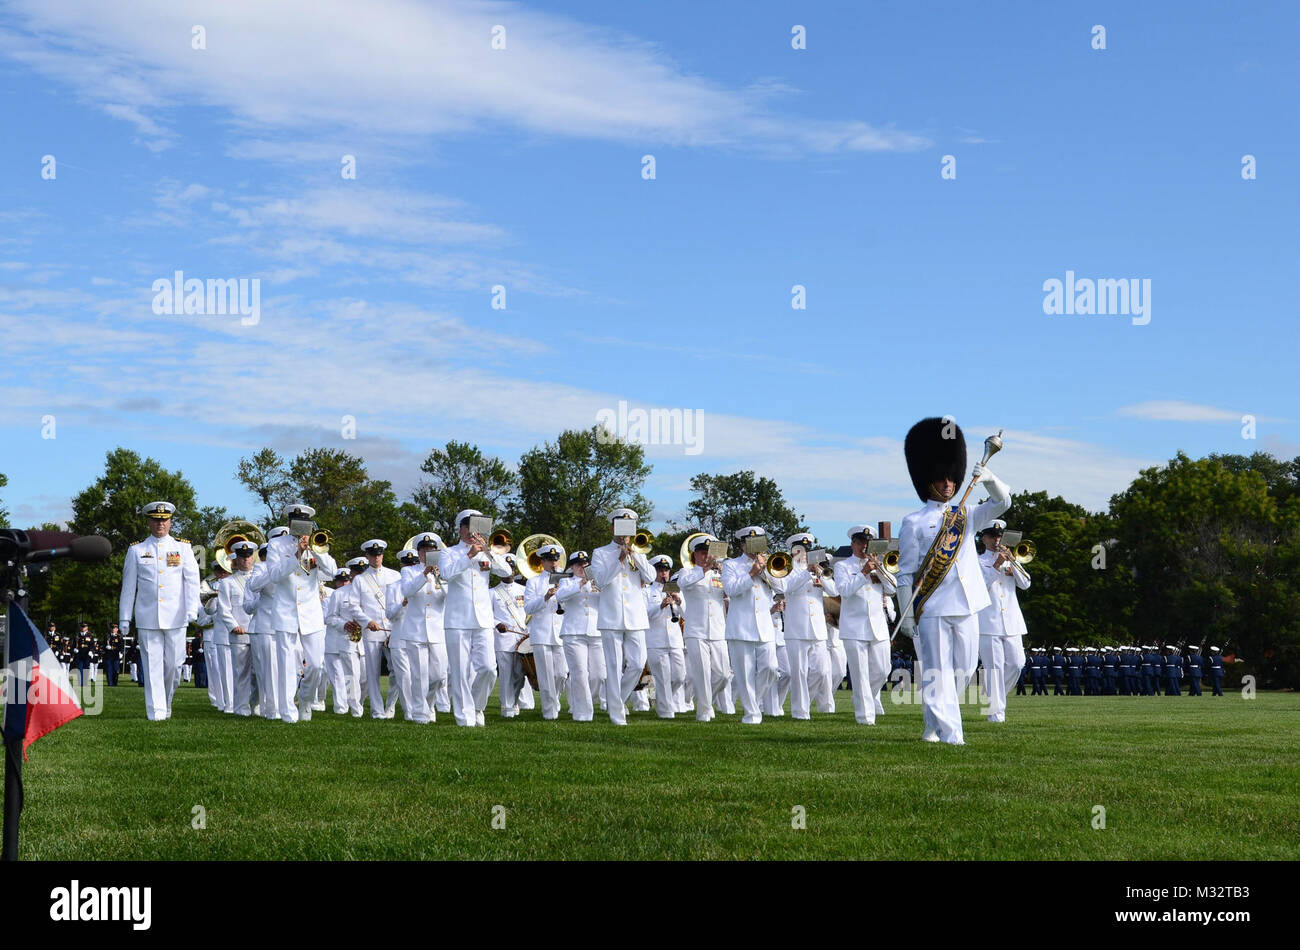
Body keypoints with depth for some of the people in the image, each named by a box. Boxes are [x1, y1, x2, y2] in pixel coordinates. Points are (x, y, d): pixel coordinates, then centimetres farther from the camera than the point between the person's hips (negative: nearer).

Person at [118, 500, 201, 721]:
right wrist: (124, 617, 5)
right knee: (152, 665, -3)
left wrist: (192, 611, -9)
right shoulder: (136, 550, 8)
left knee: (173, 664, 3)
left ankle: (166, 702, 25)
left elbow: (192, 580, 2)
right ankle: (156, 711, -3)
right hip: (147, 618, 0)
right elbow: (128, 586, 9)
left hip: (175, 617, 0)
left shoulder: (183, 548, 8)